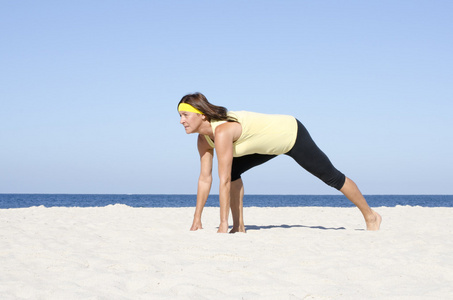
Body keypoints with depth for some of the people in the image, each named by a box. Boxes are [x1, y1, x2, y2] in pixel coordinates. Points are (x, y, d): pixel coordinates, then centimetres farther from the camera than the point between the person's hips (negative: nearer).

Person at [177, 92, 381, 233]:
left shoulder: (222, 131, -37)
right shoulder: (203, 139, -10)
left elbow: (224, 181, -38)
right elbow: (205, 179, -5)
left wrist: (223, 224, -35)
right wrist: (197, 220, -6)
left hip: (292, 134, -8)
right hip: (273, 143, 8)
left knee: (331, 177, 9)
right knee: (233, 171, -8)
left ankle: (370, 216, 28)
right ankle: (239, 226, 1)